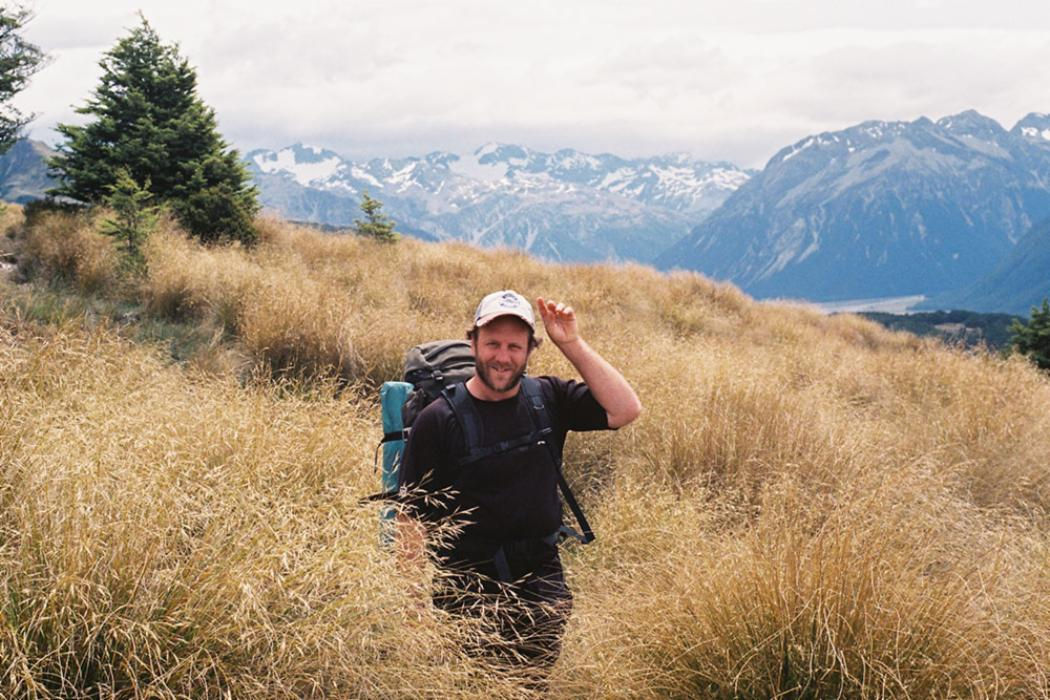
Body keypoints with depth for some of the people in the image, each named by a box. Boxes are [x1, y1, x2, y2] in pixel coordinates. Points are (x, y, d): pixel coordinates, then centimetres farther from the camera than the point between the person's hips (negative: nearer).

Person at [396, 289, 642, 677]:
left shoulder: (548, 398, 4)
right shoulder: (438, 419, -5)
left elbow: (625, 409, -7)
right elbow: (410, 514, -4)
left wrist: (572, 344, -10)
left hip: (541, 574, 3)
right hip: (467, 579, -3)